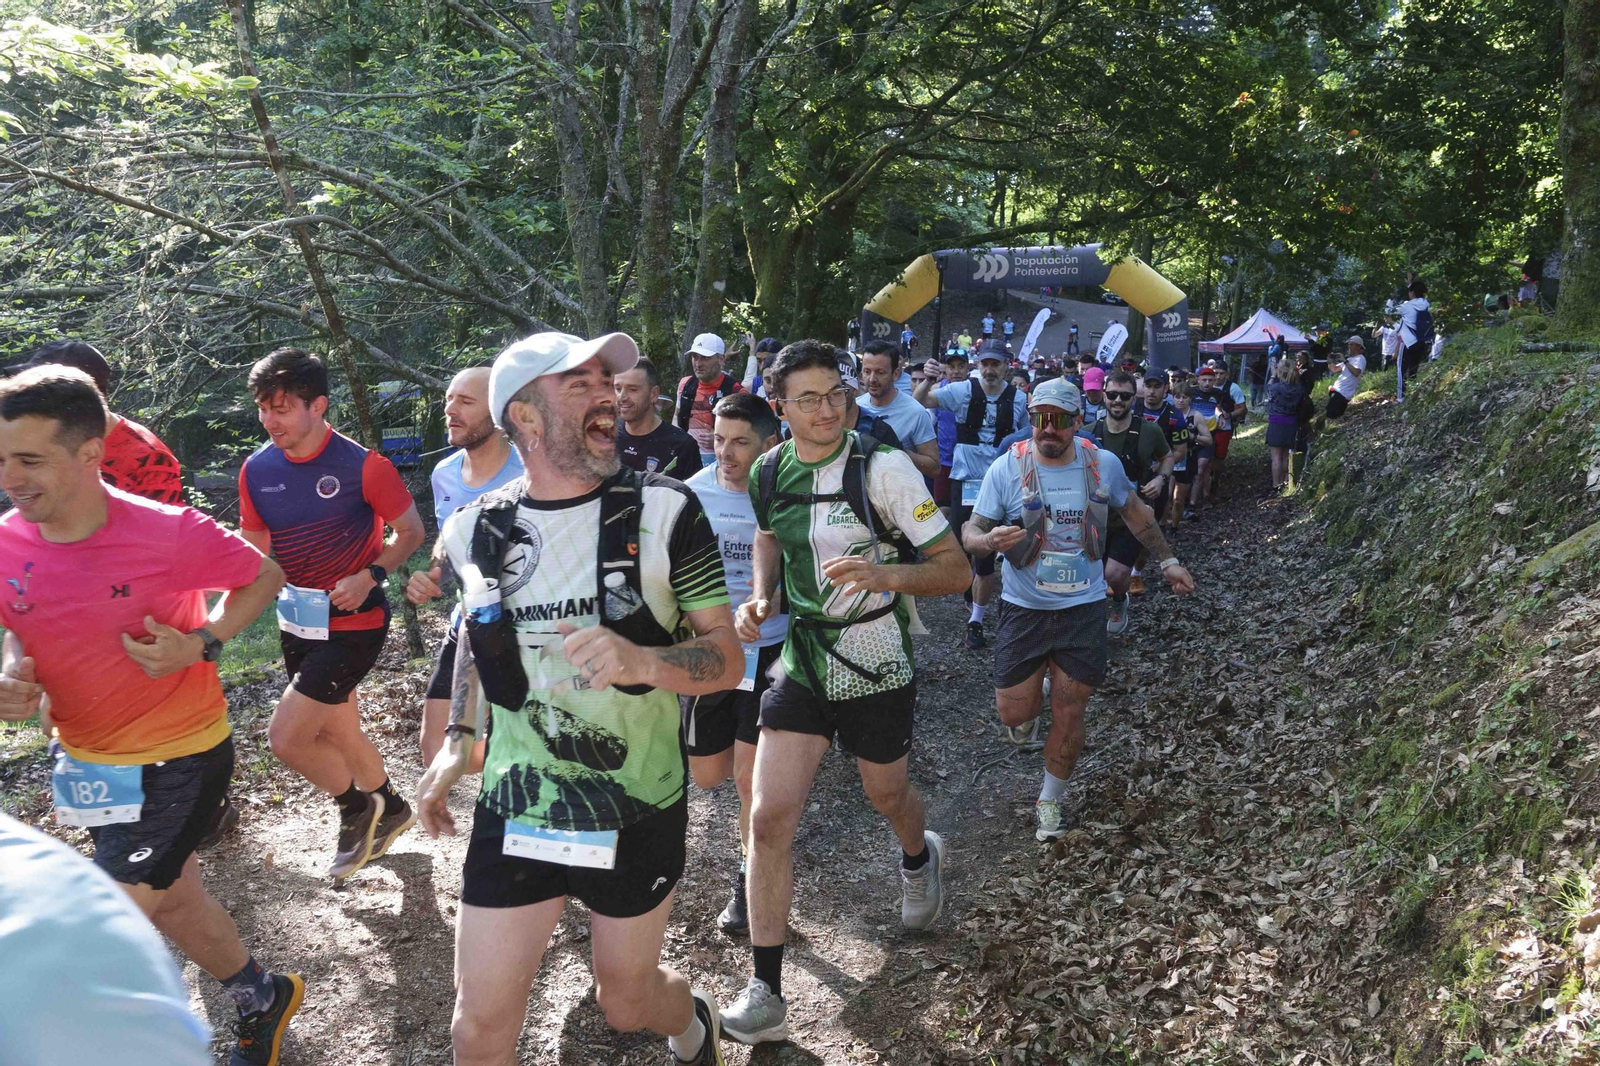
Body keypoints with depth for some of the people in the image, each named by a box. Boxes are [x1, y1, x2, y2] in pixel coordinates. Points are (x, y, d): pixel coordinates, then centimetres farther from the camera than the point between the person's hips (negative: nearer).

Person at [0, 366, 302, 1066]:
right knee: (173, 902, 23)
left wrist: (203, 642, -21)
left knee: (102, 943, -6)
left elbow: (263, 577, -6)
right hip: (83, 758, 6)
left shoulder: (169, 534, -23)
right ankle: (261, 1002, 47)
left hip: (176, 762, -6)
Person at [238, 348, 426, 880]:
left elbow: (410, 531, -6)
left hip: (352, 621, -6)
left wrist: (369, 576, -21)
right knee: (338, 733, 18)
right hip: (297, 622, 6)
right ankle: (390, 810, 43)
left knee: (286, 736, -12)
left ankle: (356, 806, 14)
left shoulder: (362, 465, -17)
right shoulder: (256, 470, -1)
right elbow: (255, 554, 8)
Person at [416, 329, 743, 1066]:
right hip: (514, 811, 2)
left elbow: (727, 659, -11)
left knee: (626, 1000, 17)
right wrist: (457, 741, 9)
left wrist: (642, 660, -30)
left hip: (638, 812, -2)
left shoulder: (664, 513, -12)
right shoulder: (476, 530, -3)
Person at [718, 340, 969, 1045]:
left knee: (886, 795, 20)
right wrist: (761, 596, 1)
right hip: (802, 662, 3)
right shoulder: (769, 473, -3)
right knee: (769, 817, -6)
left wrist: (884, 574, -36)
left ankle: (919, 857, 60)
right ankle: (766, 993, 4)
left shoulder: (882, 469, -18)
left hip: (877, 666, -3)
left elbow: (955, 569, -17)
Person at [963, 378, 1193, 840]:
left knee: (1068, 714, 3)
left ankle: (1051, 801, 27)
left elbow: (1135, 512, 14)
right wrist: (990, 540, -32)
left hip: (1083, 607, 1)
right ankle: (1034, 690, 41)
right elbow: (970, 531, -9)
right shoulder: (1006, 468, -11)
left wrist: (1167, 560, 16)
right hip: (1023, 608, 0)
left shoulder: (1103, 464, -5)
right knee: (1014, 714, 3)